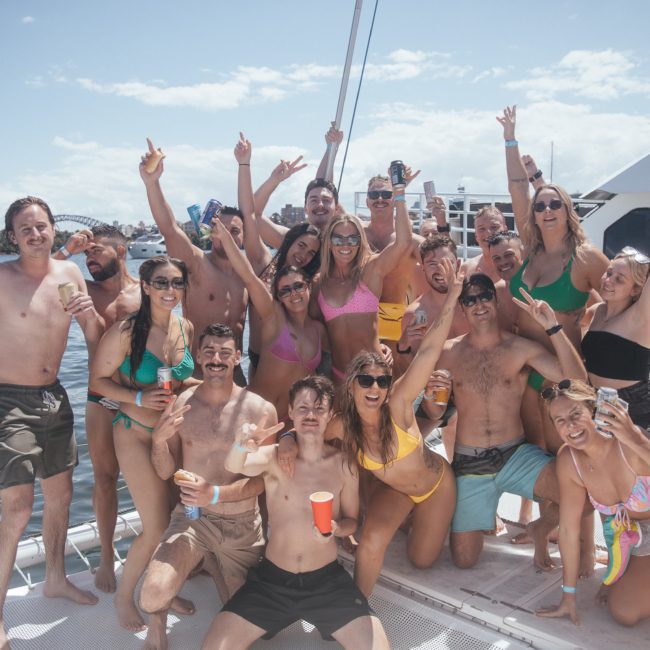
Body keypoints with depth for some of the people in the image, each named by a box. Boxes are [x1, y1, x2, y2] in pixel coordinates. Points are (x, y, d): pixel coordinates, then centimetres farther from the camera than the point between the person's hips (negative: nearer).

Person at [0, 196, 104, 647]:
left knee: (61, 494, 16)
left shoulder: (70, 273, 4)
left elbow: (96, 339, 7)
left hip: (53, 398, 6)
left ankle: (56, 579, 38)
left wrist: (90, 313, -11)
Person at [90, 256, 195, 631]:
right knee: (158, 528, -5)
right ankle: (124, 596, 22)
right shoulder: (127, 331, -18)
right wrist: (139, 398, -23)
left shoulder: (186, 328, 0)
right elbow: (98, 380, -12)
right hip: (137, 434, -6)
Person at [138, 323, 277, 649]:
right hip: (191, 519, 0)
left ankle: (209, 564, 43)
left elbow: (262, 479, -11)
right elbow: (166, 473, 1)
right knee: (152, 597, -25)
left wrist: (216, 494, -26)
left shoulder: (261, 410, -10)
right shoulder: (179, 404, -5)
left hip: (242, 526, 0)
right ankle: (157, 618, 15)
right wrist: (158, 439, -19)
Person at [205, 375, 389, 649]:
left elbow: (352, 519, 6)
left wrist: (337, 528, -17)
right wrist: (241, 444, -54)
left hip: (327, 580, 1)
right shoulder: (274, 457, -9)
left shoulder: (344, 463, -4)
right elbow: (234, 467, -30)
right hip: (271, 579, 0)